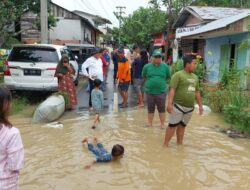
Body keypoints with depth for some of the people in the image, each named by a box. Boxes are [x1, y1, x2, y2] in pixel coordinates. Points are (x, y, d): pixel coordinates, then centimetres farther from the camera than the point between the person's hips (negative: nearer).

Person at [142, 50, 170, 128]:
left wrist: (161, 82, 8)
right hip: (150, 91, 1)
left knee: (162, 109, 8)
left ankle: (162, 124, 20)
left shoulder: (165, 66, -3)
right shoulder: (147, 66, -3)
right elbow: (144, 76, 12)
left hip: (161, 92, -1)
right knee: (150, 109, 13)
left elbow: (168, 77, 9)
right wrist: (151, 82, 8)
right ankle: (150, 124, 25)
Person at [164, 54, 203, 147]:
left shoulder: (195, 77, 13)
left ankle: (179, 144, 26)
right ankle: (165, 144, 9)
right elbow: (172, 90, -15)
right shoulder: (178, 75, -9)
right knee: (173, 125, 0)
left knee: (182, 126, 15)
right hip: (178, 106, -6)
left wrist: (200, 105, 19)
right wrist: (169, 103, -24)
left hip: (189, 107, 6)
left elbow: (197, 92, 20)